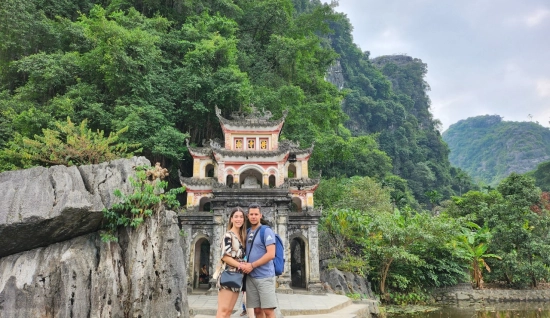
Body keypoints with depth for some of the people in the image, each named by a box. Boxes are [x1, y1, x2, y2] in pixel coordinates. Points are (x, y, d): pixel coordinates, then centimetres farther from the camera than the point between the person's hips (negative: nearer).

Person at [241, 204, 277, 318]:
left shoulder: (266, 231, -7)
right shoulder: (247, 232, 14)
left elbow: (271, 254, -17)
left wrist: (252, 265, -15)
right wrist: (245, 265, 5)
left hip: (265, 276, -7)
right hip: (250, 277, 7)